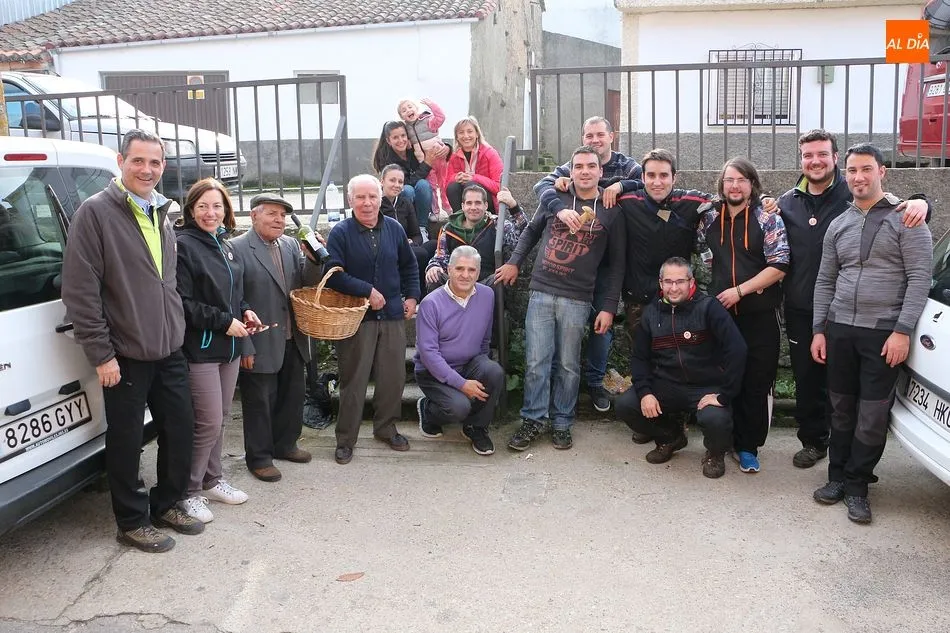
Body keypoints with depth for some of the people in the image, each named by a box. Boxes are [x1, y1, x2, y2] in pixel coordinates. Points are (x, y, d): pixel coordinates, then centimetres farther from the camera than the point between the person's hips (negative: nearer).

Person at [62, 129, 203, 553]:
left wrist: (177, 331, 15)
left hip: (169, 351, 7)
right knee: (126, 441, 6)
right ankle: (132, 522, 23)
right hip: (124, 357, -6)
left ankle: (167, 504, 32)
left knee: (180, 430, 12)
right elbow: (80, 290, -14)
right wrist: (101, 354, -15)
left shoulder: (161, 214, 11)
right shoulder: (96, 212, -11)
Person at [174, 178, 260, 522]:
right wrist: (225, 322, -17)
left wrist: (244, 312, 5)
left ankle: (212, 481, 29)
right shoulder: (183, 245, -12)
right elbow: (182, 302, -18)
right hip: (200, 348, -8)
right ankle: (190, 491, 10)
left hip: (229, 346, 8)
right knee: (208, 423, -5)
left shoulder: (224, 245, 14)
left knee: (220, 419, 15)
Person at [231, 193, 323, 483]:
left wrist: (312, 258, -14)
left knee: (293, 396, 19)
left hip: (292, 341, 7)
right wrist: (244, 346, -16)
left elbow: (308, 283, 6)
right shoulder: (238, 248, -13)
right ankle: (259, 457, 23)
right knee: (259, 402, 7)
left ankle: (284, 444, 38)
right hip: (260, 344, -6)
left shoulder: (292, 245, 6)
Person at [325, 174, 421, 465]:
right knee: (353, 380, 2)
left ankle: (386, 428, 30)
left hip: (392, 315, 4)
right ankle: (345, 439, 15)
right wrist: (367, 291, -18)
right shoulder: (341, 233, -8)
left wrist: (411, 296, 9)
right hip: (356, 317, -4)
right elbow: (333, 275, -15)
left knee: (393, 376, 10)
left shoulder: (394, 229, 5)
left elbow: (409, 266, 18)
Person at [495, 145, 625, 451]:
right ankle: (532, 421, 12)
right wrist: (514, 262, 11)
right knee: (536, 362, 1)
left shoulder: (611, 211, 2)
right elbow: (531, 231, 20)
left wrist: (609, 308, 0)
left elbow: (616, 264, 4)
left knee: (567, 365, 5)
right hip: (541, 292, 1)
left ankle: (562, 424, 18)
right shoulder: (556, 198, 6)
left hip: (576, 299, -1)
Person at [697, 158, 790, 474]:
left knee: (756, 384, 2)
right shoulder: (709, 218, 8)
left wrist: (739, 290, -14)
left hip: (759, 314, -3)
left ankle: (748, 447, 14)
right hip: (720, 311, 3)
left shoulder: (768, 219, -3)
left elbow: (779, 265, -10)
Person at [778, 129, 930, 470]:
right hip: (800, 310, 4)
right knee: (806, 380, 14)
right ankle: (813, 441, 30)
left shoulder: (855, 195, -4)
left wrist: (919, 202, -26)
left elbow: (902, 211, -6)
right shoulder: (787, 202, 8)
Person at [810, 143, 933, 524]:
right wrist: (818, 329, 8)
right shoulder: (838, 225, 12)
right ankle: (838, 476, 23)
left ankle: (856, 486, 13)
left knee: (872, 416, 0)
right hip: (840, 330, 5)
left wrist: (902, 330, -16)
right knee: (841, 410, 11)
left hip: (884, 333, -4)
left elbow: (920, 278, -9)